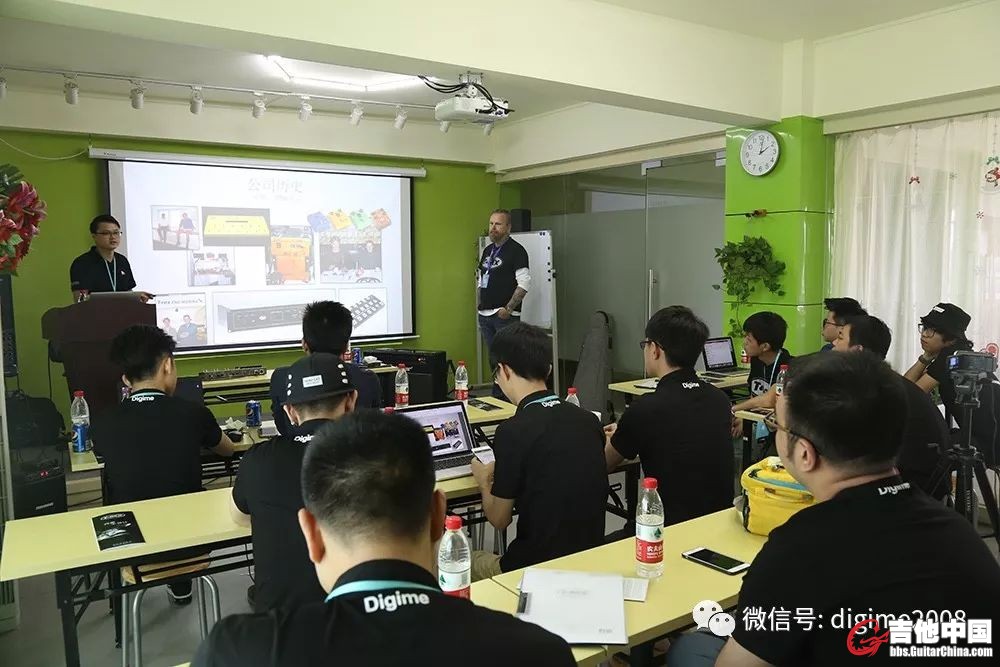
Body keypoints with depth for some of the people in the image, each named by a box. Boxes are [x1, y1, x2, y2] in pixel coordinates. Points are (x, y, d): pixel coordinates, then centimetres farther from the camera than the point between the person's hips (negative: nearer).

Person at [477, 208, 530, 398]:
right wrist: (481, 304, 13)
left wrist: (508, 308, -19)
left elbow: (524, 282, -16)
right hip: (485, 315, 8)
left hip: (505, 315, -8)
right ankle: (496, 398, 23)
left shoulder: (516, 250, -9)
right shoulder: (488, 250, 15)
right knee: (493, 360, 14)